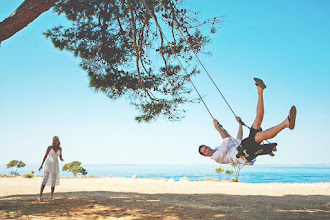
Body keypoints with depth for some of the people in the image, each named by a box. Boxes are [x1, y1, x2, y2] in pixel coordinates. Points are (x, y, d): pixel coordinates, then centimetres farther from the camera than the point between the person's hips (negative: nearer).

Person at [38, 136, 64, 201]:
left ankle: (52, 195, 18)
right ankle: (40, 195, -8)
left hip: (55, 166, 3)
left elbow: (60, 158, 11)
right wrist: (41, 165, -1)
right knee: (45, 179, -12)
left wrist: (62, 159, -14)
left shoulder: (60, 148, 7)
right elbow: (45, 156, 2)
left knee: (53, 180, 5)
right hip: (48, 164, -3)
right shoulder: (50, 147, -2)